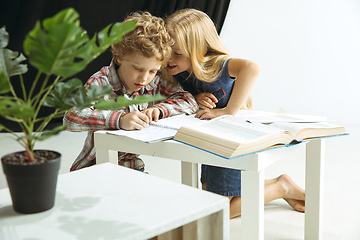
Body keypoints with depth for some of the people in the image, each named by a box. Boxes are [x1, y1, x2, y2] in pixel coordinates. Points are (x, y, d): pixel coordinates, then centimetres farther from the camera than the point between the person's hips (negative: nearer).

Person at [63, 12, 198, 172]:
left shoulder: (155, 82, -2)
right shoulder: (101, 83, -17)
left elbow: (189, 101, 3)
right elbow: (71, 117, -30)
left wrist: (159, 109, -16)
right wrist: (119, 120, -42)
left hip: (132, 167, 4)